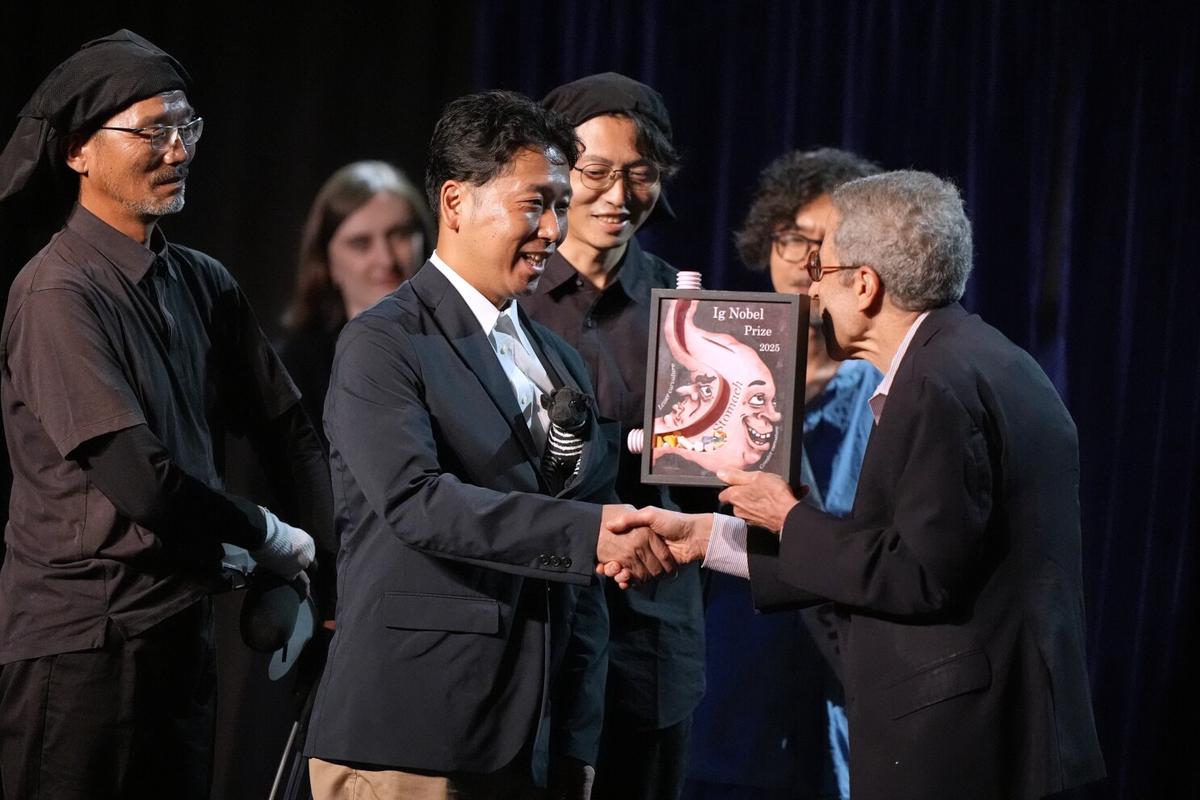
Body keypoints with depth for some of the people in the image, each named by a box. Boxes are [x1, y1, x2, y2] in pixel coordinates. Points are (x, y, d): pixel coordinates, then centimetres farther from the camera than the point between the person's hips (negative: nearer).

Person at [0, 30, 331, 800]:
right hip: (83, 642, -7)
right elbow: (138, 476, -20)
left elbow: (287, 428, 13)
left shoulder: (204, 284, 9)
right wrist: (266, 535, -7)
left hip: (184, 628, 7)